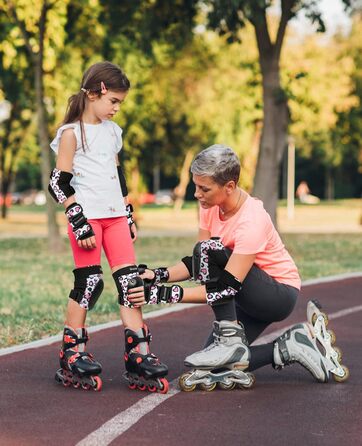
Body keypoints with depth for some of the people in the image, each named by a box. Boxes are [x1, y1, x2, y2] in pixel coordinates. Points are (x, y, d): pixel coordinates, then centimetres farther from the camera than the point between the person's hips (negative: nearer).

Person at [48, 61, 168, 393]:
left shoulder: (112, 132, 16)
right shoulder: (72, 133, -5)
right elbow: (59, 184, -9)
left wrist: (129, 216, 19)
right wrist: (79, 223, -15)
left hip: (115, 216, 6)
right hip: (87, 217, -6)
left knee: (130, 281, -2)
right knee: (89, 283, -5)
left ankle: (138, 356, -3)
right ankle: (72, 357, 6)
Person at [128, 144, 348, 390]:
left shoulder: (251, 222, -30)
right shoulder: (212, 206, -6)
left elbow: (226, 288, -34)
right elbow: (197, 263, -2)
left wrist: (165, 294, -38)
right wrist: (160, 275, -21)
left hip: (281, 295, -8)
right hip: (252, 299, 8)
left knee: (209, 250, -27)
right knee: (216, 370, -4)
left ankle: (231, 341, -21)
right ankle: (291, 347, 6)